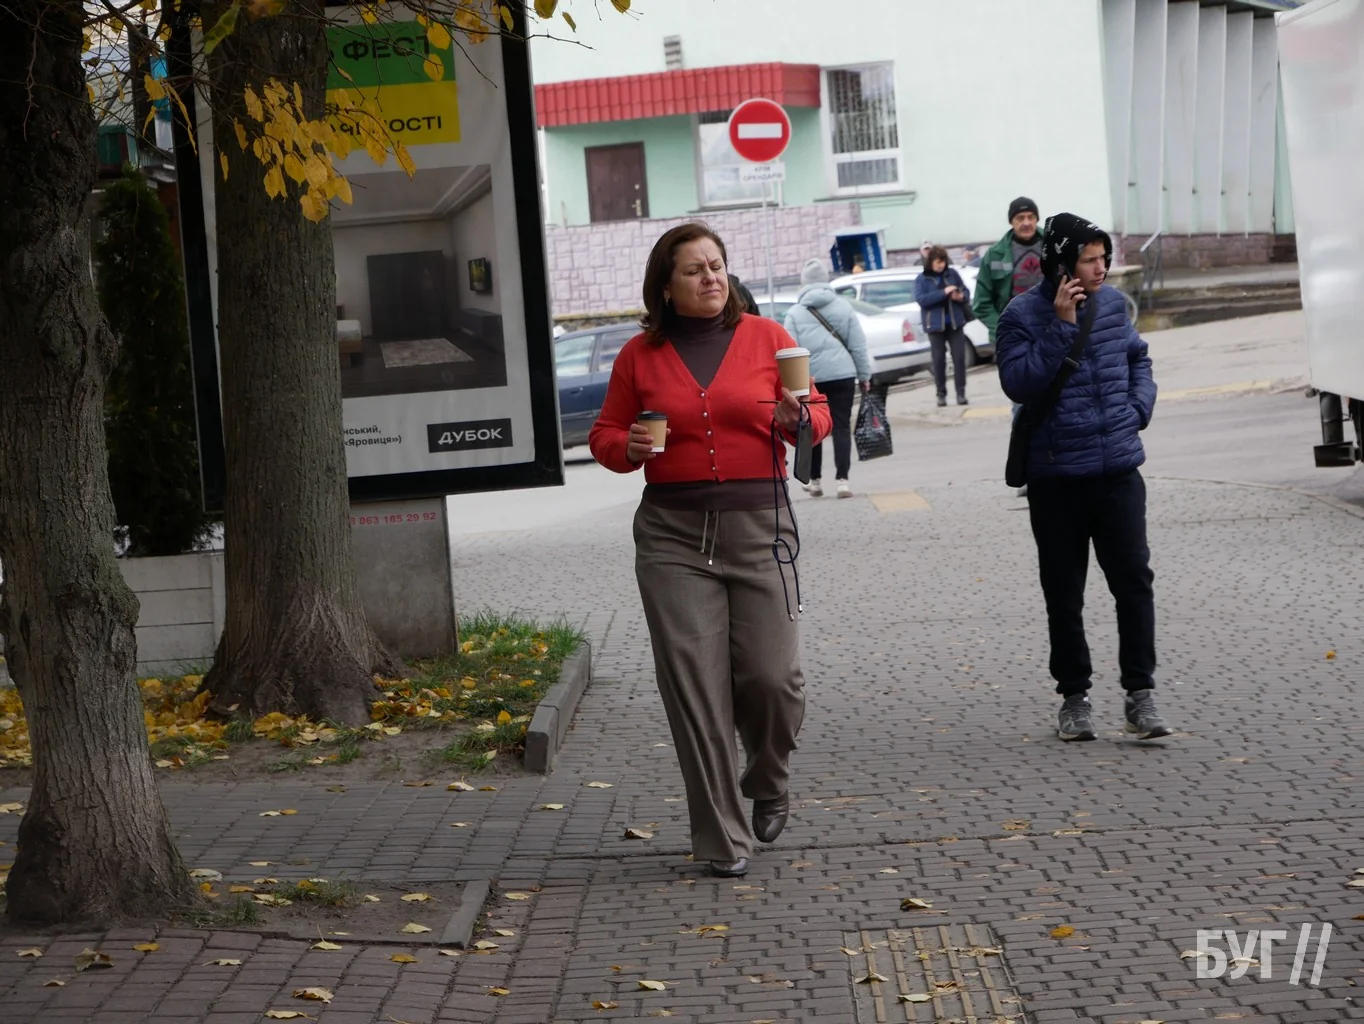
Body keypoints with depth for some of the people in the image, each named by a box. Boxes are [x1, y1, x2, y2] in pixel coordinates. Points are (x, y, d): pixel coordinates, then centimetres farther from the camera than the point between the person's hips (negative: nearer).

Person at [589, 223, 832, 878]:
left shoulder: (765, 337, 6)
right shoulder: (640, 355, 8)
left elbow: (818, 415, 7)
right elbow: (605, 433, 14)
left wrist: (796, 419, -15)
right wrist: (628, 448, -8)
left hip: (758, 526, 0)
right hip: (672, 533, 1)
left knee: (771, 676, -4)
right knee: (695, 683, -4)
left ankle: (767, 783, 29)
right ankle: (724, 839, 4)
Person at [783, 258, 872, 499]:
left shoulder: (794, 313, 1)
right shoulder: (843, 306, 5)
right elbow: (858, 345, 4)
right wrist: (864, 375, 10)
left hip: (810, 378, 0)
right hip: (842, 375, 0)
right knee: (841, 427, 1)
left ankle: (815, 480, 17)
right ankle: (842, 479, -9)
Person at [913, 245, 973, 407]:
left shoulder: (952, 274, 5)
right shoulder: (922, 279, -3)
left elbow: (966, 291, 11)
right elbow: (921, 299, -16)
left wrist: (962, 296, -13)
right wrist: (943, 293, -24)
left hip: (955, 322, 2)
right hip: (935, 325, -2)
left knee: (959, 357, -2)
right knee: (938, 360, 1)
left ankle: (961, 392, 3)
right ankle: (941, 393, 9)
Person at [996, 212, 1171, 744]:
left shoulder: (1112, 302, 7)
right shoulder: (1023, 315, -8)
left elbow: (1137, 358, 23)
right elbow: (1018, 382, -19)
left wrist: (1139, 407, 6)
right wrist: (1060, 325, -21)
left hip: (1119, 468, 3)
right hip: (1056, 476, -3)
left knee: (1134, 579, -3)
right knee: (1064, 594, 6)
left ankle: (1140, 694, 3)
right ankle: (1074, 695, 18)